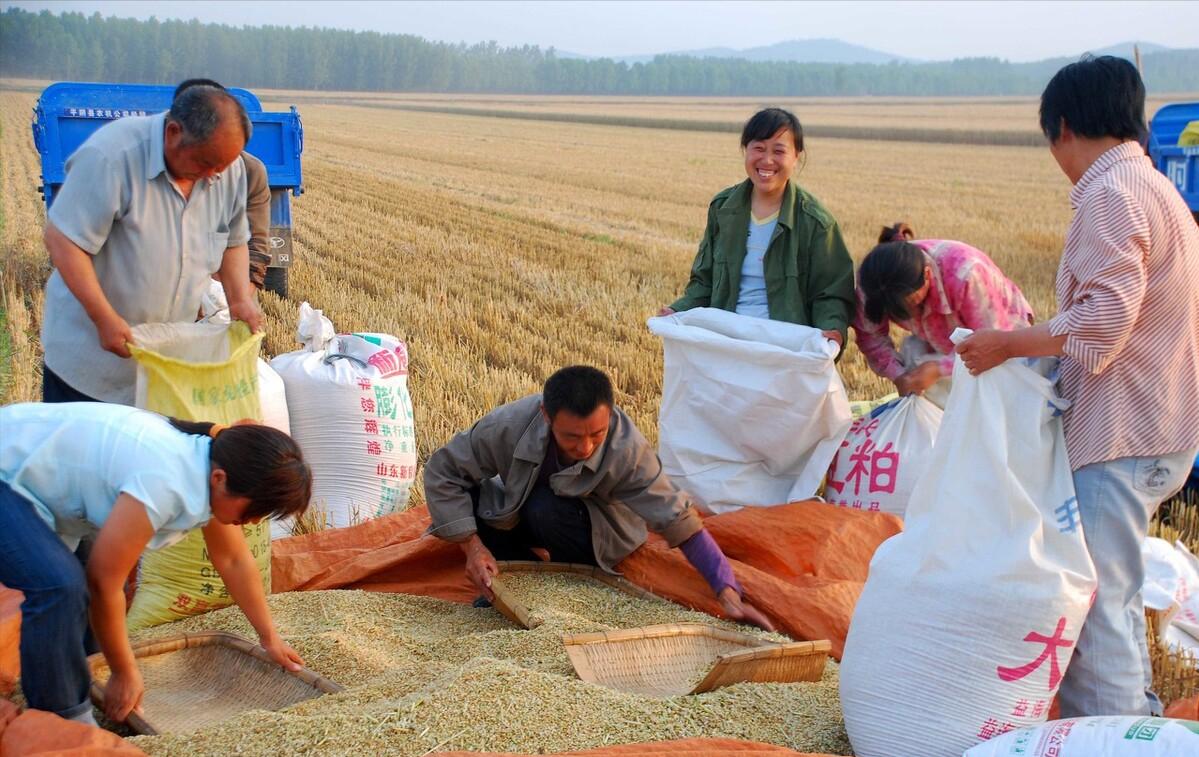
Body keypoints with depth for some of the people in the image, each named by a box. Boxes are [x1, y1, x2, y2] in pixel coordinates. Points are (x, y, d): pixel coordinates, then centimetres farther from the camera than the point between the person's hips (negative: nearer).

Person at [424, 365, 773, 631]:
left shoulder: (628, 449, -35)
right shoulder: (509, 425, -34)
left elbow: (679, 520, -33)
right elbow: (441, 471, -21)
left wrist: (729, 594, -42)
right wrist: (472, 546, -26)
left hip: (595, 529, -2)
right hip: (518, 510, 2)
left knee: (546, 510, -35)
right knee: (465, 499, -27)